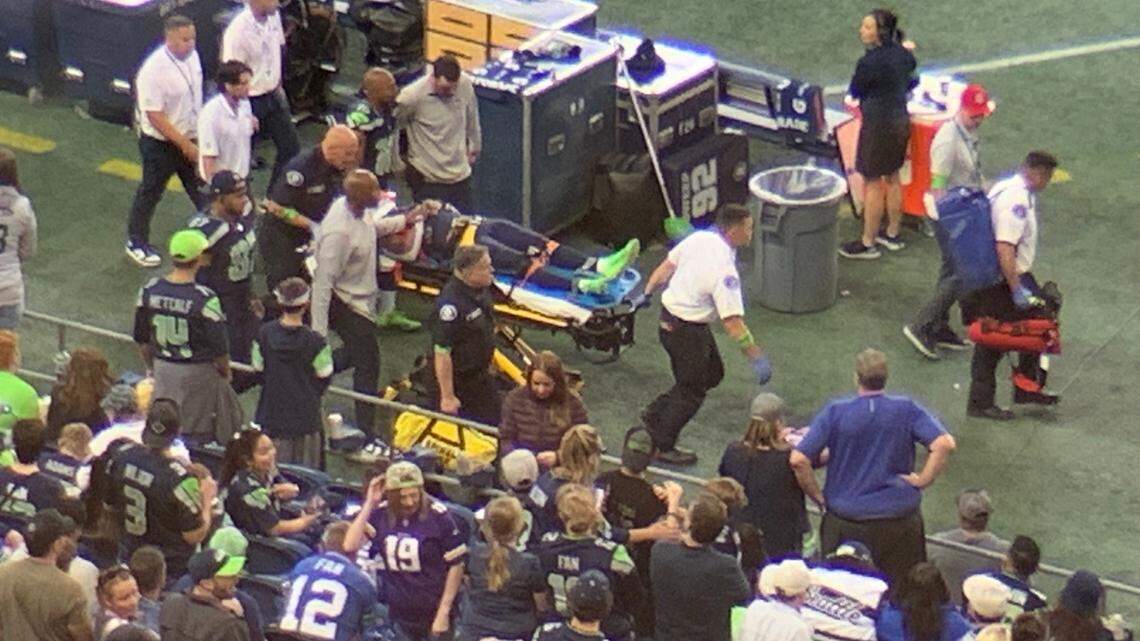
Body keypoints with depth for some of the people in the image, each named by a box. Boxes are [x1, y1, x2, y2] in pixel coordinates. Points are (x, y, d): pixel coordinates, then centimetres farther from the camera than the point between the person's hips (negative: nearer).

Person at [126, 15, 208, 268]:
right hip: (160, 143, -6)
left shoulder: (192, 55, -6)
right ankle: (136, 243, 29)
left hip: (189, 137, 6)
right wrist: (185, 145, -23)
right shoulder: (154, 70, -29)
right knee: (150, 193, 11)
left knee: (201, 188, 17)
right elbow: (155, 116, -26)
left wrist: (197, 139, 14)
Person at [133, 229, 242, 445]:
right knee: (200, 434, 8)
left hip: (163, 369, 5)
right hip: (199, 372, -5)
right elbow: (219, 346, -14)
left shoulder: (149, 291, -7)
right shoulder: (205, 300, -22)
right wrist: (225, 372, 5)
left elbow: (141, 339, 5)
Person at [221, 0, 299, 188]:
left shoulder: (273, 16, -5)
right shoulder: (238, 31, -27)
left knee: (291, 147, 15)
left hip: (273, 96, 8)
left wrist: (278, 85, 15)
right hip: (250, 101, -8)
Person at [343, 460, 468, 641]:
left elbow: (456, 565, -10)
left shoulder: (438, 516, -16)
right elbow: (350, 545, -15)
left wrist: (444, 612, -10)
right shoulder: (381, 514, -5)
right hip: (401, 615, 4)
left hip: (435, 612, -4)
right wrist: (369, 504, -16)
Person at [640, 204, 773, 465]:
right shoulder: (725, 270, -30)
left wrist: (648, 291, 23)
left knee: (713, 373, 22)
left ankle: (655, 414, 29)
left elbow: (667, 265, 7)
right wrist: (756, 357, -25)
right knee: (691, 391, 9)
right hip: (686, 330, -9)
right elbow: (732, 322, -30)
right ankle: (663, 447, 22)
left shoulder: (699, 238, -6)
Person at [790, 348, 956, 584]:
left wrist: (818, 497, 0)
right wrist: (923, 480, -6)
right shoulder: (906, 410, -6)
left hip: (845, 523, 0)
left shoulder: (836, 412, -7)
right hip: (900, 519, 0)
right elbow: (944, 444, -17)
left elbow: (798, 460, -12)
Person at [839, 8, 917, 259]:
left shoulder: (870, 62, -25)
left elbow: (854, 92, -10)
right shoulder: (903, 54, -2)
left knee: (873, 183, 4)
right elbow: (911, 81, 15)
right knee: (893, 178, 21)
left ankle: (868, 243, 14)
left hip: (878, 125, -8)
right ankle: (893, 234, 34)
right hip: (900, 120, 8)